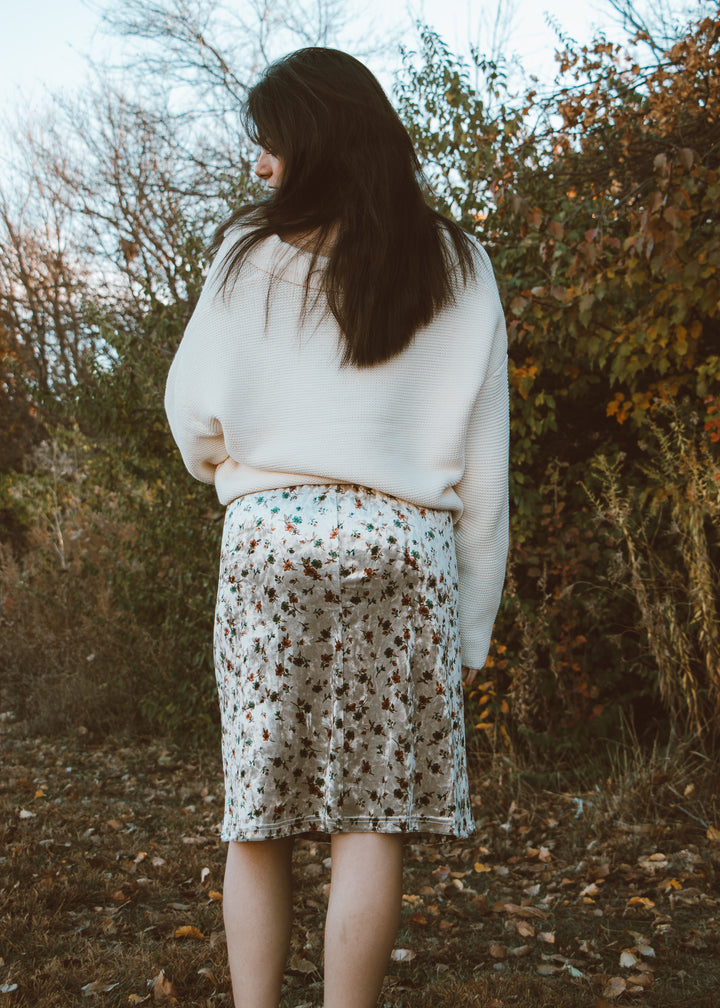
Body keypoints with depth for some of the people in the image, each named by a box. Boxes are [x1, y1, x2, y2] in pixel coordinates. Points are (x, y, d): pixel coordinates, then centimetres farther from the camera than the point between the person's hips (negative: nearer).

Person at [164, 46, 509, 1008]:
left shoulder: (253, 254, 3)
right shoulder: (457, 267, 9)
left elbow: (196, 414, 0)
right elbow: (484, 461, 6)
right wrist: (473, 617, 9)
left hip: (272, 534, -1)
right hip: (405, 543, 1)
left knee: (258, 814, 6)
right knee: (373, 816, 3)